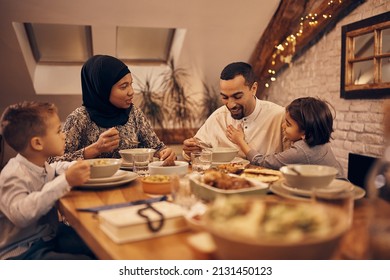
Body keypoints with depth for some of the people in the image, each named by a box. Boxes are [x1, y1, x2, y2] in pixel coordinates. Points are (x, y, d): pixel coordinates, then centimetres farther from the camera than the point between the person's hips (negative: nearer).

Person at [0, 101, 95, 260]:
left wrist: (76, 167, 3)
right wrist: (66, 181, -43)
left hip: (49, 236, 9)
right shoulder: (14, 176, -24)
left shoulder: (42, 166, 3)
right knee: (83, 259, -26)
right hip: (21, 251, -9)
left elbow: (55, 168, 27)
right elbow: (20, 214, -41)